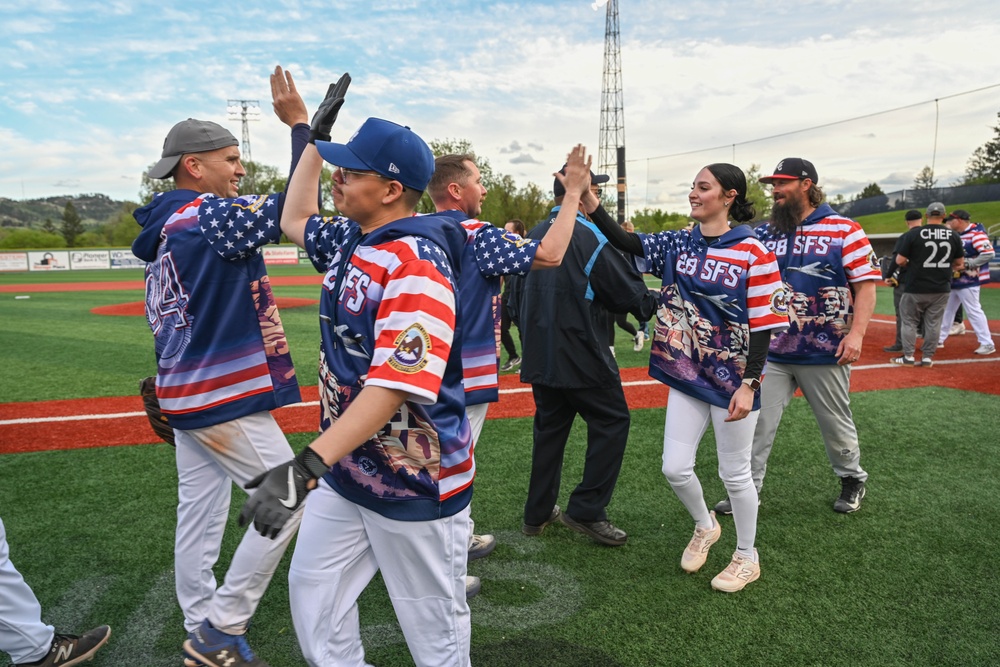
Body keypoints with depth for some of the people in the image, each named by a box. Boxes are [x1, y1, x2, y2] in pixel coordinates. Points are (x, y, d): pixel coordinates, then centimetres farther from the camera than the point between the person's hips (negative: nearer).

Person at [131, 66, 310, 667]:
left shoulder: (164, 229, 13)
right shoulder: (209, 216, -15)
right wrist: (300, 125, -15)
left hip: (187, 395, 10)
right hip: (225, 399, -10)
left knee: (200, 518, 15)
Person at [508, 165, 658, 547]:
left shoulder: (534, 235, 10)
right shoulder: (588, 236, -13)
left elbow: (517, 296, 17)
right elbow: (629, 292, -9)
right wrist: (655, 303, 8)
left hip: (540, 355, 8)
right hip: (581, 356, -8)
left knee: (549, 427, 16)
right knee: (612, 421, 4)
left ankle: (537, 514, 22)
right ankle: (586, 511, 4)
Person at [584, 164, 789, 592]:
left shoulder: (753, 253, -12)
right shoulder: (678, 244, 3)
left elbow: (763, 324, -12)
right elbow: (624, 243, -7)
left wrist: (749, 384, -17)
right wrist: (591, 204, -21)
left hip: (733, 380, -5)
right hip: (687, 376, 5)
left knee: (734, 473, 10)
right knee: (675, 468, 8)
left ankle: (747, 557, 34)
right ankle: (704, 527, 40)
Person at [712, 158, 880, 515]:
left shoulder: (844, 230, -4)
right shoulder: (764, 234, 7)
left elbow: (866, 284, -6)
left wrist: (856, 332, -16)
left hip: (825, 352, -3)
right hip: (771, 351, 3)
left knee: (836, 422, 14)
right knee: (757, 421, 2)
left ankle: (852, 479, 38)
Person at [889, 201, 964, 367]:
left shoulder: (913, 234, -11)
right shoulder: (954, 236, 1)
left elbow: (900, 260, -11)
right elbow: (958, 263, 10)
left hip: (916, 288, -3)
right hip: (941, 289, 3)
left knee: (909, 321, 8)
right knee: (933, 323, 10)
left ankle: (908, 356, 11)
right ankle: (927, 357, 14)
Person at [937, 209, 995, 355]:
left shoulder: (976, 233, -15)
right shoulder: (957, 235, 13)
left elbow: (989, 253, -24)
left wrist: (967, 264, -24)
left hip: (968, 281, -9)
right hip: (954, 280, 10)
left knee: (973, 311, -7)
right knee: (946, 309, 14)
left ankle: (987, 344, 1)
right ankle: (939, 339, 24)